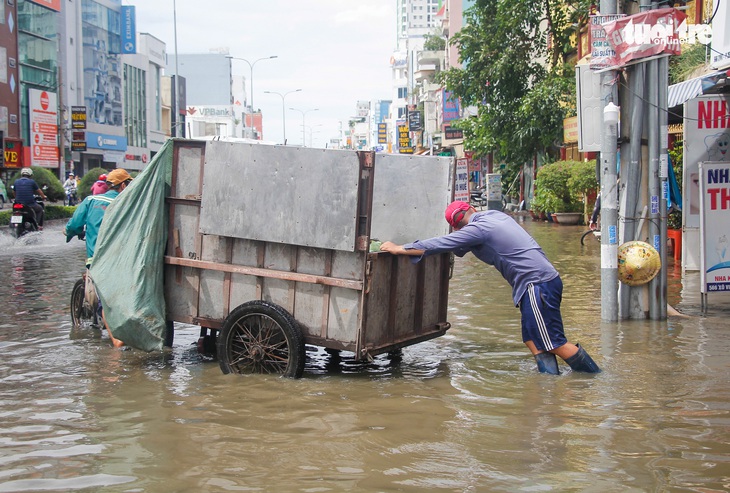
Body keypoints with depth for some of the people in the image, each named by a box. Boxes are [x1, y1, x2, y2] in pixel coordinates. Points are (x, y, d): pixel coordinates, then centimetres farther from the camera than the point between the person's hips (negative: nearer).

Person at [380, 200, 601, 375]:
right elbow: (459, 248, 29)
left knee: (555, 343, -4)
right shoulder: (495, 215, 16)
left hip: (537, 284, -9)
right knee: (533, 341, 12)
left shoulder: (478, 229, -12)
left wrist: (398, 248, 0)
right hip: (545, 280, 9)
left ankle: (596, 378, 3)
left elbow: (439, 245, -9)